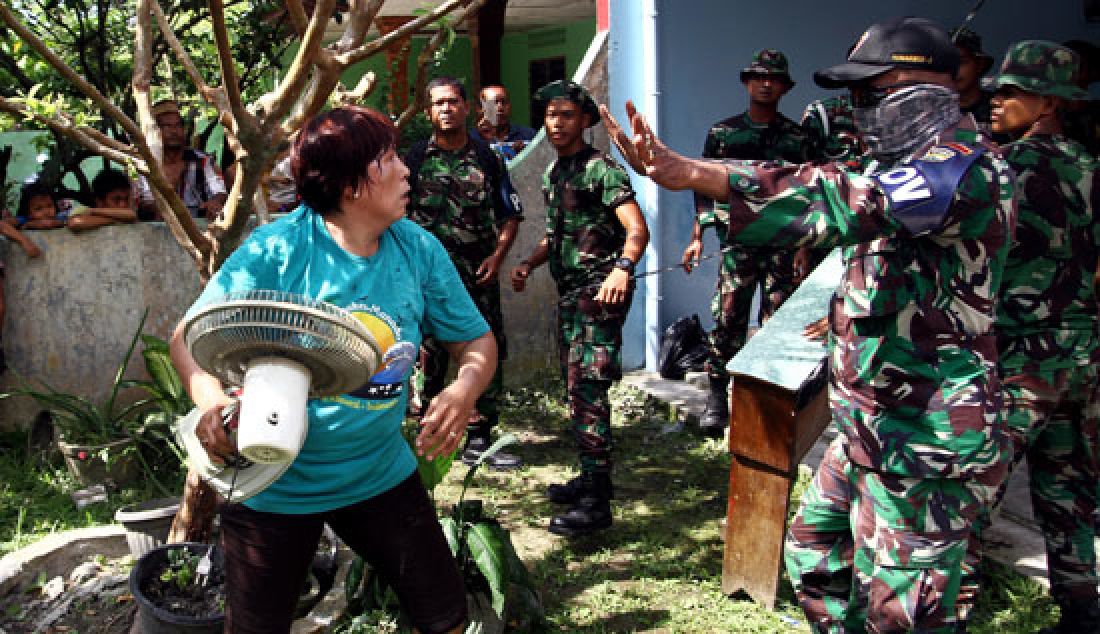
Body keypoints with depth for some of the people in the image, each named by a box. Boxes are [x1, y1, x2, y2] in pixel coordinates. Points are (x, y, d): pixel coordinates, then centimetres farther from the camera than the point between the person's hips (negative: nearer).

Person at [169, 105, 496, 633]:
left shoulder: (419, 251, -6)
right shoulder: (275, 250, -18)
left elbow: (475, 340, 1)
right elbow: (190, 335, -14)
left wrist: (464, 390, -21)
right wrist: (210, 400, -35)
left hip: (381, 475, 4)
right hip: (273, 486, -3)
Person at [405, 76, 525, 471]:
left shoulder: (487, 159, 9)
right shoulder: (415, 158, 5)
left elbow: (510, 216, 12)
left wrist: (497, 256, -3)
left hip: (479, 274, 2)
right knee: (430, 357, 2)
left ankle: (479, 440, 13)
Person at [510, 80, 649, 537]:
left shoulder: (602, 169, -11)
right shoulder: (553, 173, 16)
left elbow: (637, 229, -21)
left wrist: (622, 267, -40)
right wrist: (528, 264, 12)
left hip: (600, 292, -9)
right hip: (569, 292, 9)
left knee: (587, 388, -13)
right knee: (575, 386, 13)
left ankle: (596, 502, -10)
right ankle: (591, 478, 26)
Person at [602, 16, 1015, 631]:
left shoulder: (968, 166, -19)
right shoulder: (919, 166, 13)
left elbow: (852, 204, -35)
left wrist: (691, 173, -42)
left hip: (926, 445, -10)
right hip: (871, 430, 10)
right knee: (816, 556, 21)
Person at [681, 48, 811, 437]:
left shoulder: (798, 137, 8)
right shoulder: (722, 133, 7)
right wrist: (697, 237, 0)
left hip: (784, 243, 1)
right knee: (728, 319, -6)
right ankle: (717, 397, 3)